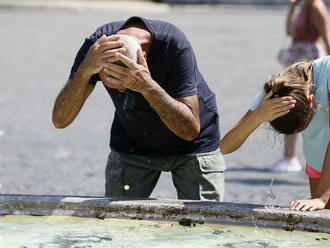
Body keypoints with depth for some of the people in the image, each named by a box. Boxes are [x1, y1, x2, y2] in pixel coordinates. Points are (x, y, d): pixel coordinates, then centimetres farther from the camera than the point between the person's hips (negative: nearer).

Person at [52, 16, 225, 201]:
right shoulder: (97, 45, -26)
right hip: (132, 145, 2)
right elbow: (60, 120, -29)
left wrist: (148, 86, -46)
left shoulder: (174, 45, -33)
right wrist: (85, 70, -46)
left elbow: (190, 130, -32)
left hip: (192, 146, -2)